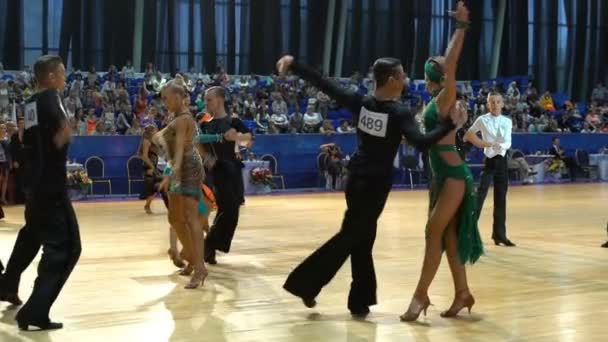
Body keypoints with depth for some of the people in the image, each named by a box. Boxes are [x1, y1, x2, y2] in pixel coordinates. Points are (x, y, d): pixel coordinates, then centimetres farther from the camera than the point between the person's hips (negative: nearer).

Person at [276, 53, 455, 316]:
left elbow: (323, 85, 0)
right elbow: (421, 142, -29)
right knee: (351, 237, 3)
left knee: (362, 238, 14)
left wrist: (292, 65, 7)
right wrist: (450, 124, -27)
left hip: (357, 179, 6)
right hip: (376, 184, -6)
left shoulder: (360, 103, -2)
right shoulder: (400, 113, -17)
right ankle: (306, 284, 3)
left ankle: (360, 301, 18)